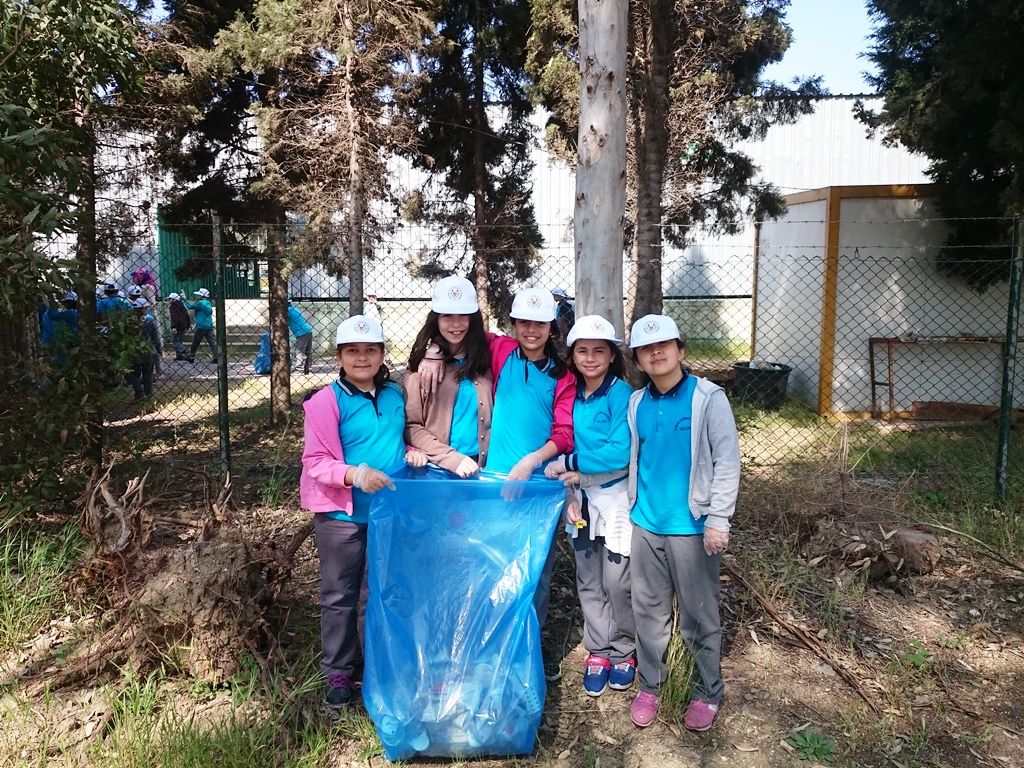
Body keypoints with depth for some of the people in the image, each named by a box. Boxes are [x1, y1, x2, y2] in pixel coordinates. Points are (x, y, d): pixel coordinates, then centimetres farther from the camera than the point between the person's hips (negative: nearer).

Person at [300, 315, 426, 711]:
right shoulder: (327, 401, -12)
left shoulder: (395, 395, 4)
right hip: (343, 515, -4)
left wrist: (412, 453, -2)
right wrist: (355, 475, -31)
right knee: (340, 596, 7)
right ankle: (338, 673, 23)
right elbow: (315, 461, -16)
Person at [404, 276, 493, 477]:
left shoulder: (486, 359, 5)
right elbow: (411, 426, -5)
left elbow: (494, 417, 8)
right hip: (437, 468, -2)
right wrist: (453, 458, -14)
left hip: (481, 467, 2)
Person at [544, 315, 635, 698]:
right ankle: (597, 651, 30)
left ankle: (623, 652, 25)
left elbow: (620, 453, -21)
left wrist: (569, 463, -16)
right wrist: (568, 490, -6)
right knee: (588, 582, 14)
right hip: (580, 498, 5)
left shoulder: (620, 394, -14)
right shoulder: (571, 395, 3)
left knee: (617, 582, 3)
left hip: (616, 499, -5)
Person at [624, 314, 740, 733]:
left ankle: (707, 693, 26)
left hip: (692, 527, -4)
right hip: (646, 524, 4)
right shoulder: (636, 403, 4)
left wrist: (718, 519, -14)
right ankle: (649, 685, 30)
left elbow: (727, 461, -11)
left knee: (699, 615, 8)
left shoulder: (708, 398, -9)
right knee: (649, 609, 14)